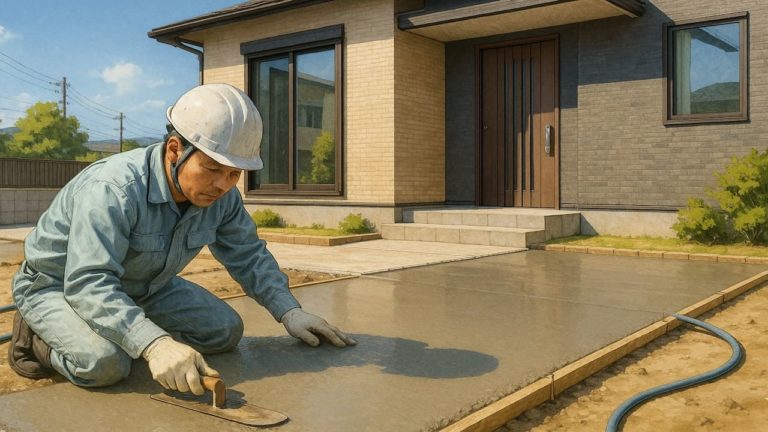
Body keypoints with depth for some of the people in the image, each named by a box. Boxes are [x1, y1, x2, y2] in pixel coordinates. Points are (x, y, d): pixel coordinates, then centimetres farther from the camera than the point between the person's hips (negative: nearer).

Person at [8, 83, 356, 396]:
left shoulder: (221, 196, -14)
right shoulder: (112, 189, -36)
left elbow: (249, 256, -1)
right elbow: (89, 284, -42)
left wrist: (289, 311, -13)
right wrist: (154, 343, -54)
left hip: (143, 288, 7)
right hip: (57, 284, -6)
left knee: (225, 330, -2)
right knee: (105, 362, -34)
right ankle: (39, 336, -2)